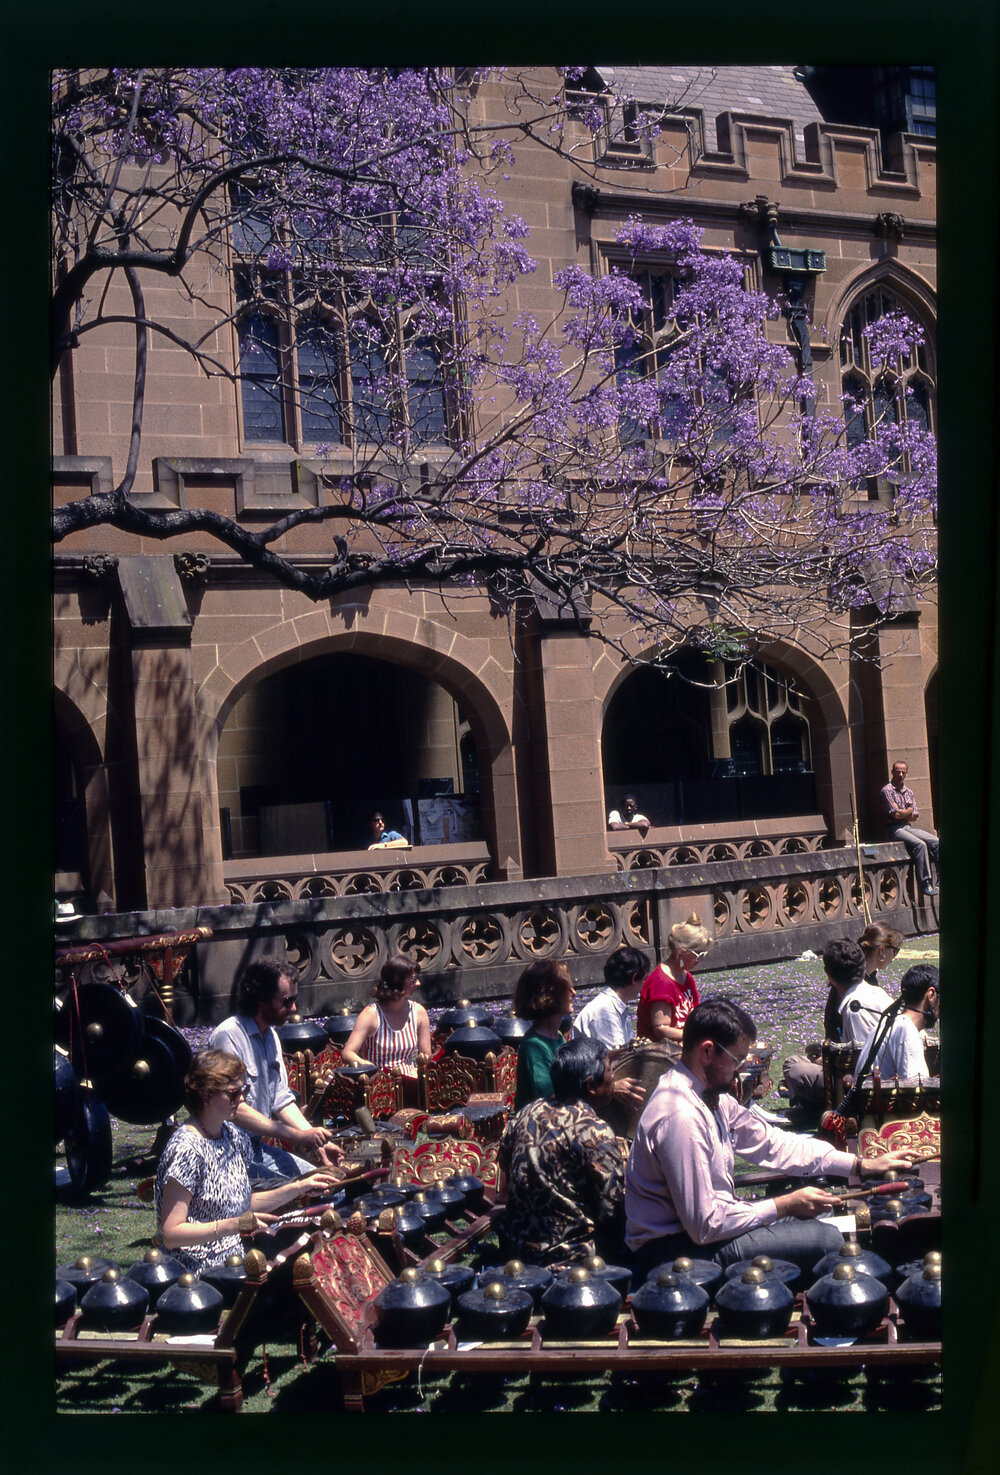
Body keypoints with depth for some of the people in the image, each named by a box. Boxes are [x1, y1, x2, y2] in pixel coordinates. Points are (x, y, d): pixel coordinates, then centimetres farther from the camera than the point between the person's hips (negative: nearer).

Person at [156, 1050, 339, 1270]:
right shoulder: (186, 1149, -18)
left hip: (236, 1258, 8)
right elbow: (170, 1235, -19)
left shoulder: (233, 1136, 8)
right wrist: (233, 1225, -28)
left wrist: (298, 1188, 9)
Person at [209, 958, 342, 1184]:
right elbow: (234, 1110, -25)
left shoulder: (270, 1036, 12)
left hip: (258, 1147, 9)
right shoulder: (228, 1036, -19)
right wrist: (296, 1136, -26)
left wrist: (316, 1141, -2)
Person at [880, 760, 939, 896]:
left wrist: (901, 813, -6)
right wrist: (909, 811, 3)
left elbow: (915, 816, 11)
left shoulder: (909, 792, 17)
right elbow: (896, 814, -14)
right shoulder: (887, 790, -5)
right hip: (894, 829, -7)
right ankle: (924, 883, -28)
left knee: (935, 841, -12)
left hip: (909, 827, 7)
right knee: (920, 844, -30)